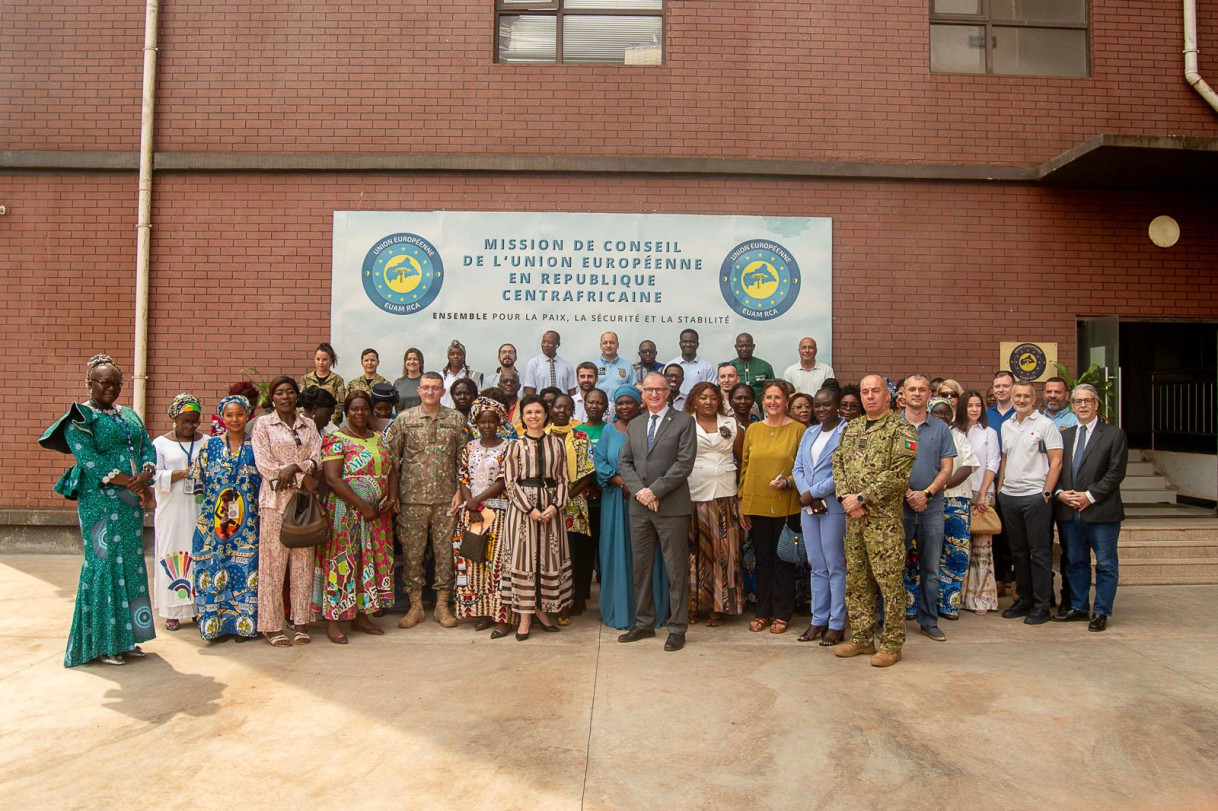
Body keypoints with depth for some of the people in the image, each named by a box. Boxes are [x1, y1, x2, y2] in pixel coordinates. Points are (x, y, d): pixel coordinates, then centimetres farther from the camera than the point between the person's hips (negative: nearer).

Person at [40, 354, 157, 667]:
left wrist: (146, 476, -11)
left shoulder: (129, 416, 18)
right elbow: (90, 461, -13)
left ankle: (124, 636, 17)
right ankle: (101, 643, 5)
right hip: (100, 502, -6)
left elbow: (148, 449, 9)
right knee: (104, 564, -4)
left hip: (132, 502, 6)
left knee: (132, 566, 7)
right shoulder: (79, 418, -2)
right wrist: (131, 483, -15)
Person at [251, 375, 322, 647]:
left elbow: (316, 461, 5)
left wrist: (294, 467, -15)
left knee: (303, 561, 3)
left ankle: (300, 622, 11)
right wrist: (304, 479, -10)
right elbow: (265, 465, -5)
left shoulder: (309, 426, 15)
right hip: (275, 499, -3)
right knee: (273, 561, -2)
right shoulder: (263, 424, 5)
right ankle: (271, 625, 6)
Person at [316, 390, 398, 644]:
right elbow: (333, 479, -16)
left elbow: (391, 471, 13)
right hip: (346, 513, -6)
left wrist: (391, 499, -6)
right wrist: (363, 507, -18)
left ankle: (361, 615, 22)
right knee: (342, 563, -3)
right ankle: (333, 621, 6)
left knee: (372, 562, 10)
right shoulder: (336, 440, -7)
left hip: (377, 515, 6)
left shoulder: (379, 439, 13)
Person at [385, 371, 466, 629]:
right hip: (412, 499, 0)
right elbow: (391, 456, 4)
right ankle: (415, 605, 17)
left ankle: (442, 605, 17)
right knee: (412, 552, 4)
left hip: (446, 499, 1)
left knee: (445, 551, 5)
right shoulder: (404, 419, 3)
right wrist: (393, 494, -2)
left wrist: (459, 491, -2)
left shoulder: (456, 419, 5)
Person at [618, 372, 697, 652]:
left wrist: (655, 490, -14)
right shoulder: (634, 425, 14)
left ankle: (677, 629, 11)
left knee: (676, 570, 1)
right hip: (640, 507, 5)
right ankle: (644, 623, 24)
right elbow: (624, 463, 10)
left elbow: (684, 463, -10)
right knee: (641, 568, 12)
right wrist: (639, 490, -8)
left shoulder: (683, 421, -1)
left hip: (672, 506, -5)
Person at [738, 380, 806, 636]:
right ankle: (763, 612, 22)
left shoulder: (798, 429, -2)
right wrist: (742, 503, 5)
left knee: (783, 559, 6)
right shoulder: (753, 430, 7)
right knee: (763, 559, 11)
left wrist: (788, 482, -17)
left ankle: (782, 614, 18)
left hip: (786, 506, -3)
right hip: (756, 504, 3)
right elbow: (745, 467, 9)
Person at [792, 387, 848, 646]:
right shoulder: (810, 433, 16)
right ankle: (818, 620, 19)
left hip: (834, 507, -6)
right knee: (817, 566, 11)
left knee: (835, 566, 0)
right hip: (809, 507, 7)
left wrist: (813, 493, -12)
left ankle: (837, 624, 9)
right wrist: (807, 495, -6)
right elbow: (797, 468, 11)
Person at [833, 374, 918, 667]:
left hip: (885, 517, -6)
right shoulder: (850, 428, 15)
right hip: (853, 517, 6)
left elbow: (899, 473, -14)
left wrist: (862, 497, -15)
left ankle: (892, 643, 11)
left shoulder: (901, 429, -5)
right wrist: (845, 497, -6)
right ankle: (862, 638, 23)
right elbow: (838, 464, 11)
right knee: (856, 579, 11)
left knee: (889, 580, -1)